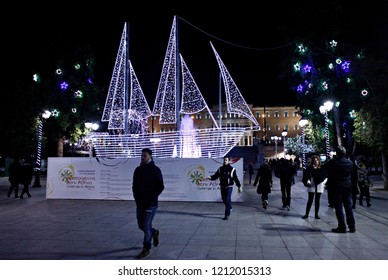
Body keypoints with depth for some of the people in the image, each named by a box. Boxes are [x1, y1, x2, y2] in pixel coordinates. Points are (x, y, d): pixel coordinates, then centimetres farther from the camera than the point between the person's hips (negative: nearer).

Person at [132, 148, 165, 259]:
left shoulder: (155, 170, -6)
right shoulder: (138, 170, 7)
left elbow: (161, 187, -7)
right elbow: (134, 185, 14)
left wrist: (152, 198, -15)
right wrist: (136, 198, 1)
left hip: (151, 204, -5)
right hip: (140, 203, 5)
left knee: (146, 225, -7)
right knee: (141, 225, 12)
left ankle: (146, 249, 8)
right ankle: (154, 232, 40)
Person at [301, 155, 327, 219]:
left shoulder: (322, 168, 2)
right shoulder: (309, 168, -3)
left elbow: (325, 176, 8)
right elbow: (306, 176, -3)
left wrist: (323, 182, -5)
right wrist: (308, 182, -17)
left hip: (319, 187, 2)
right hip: (312, 187, -2)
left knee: (317, 201, 9)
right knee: (310, 200, 0)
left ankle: (316, 214, 17)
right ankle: (306, 214, 7)